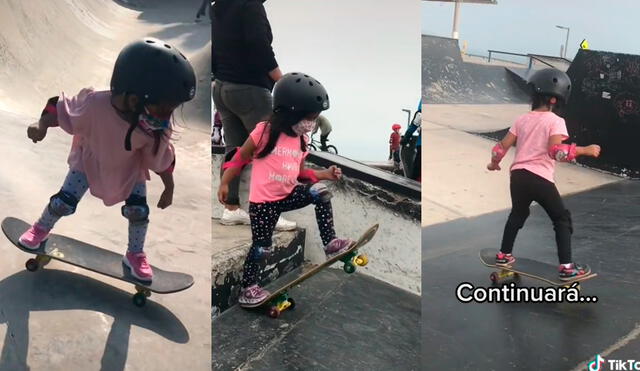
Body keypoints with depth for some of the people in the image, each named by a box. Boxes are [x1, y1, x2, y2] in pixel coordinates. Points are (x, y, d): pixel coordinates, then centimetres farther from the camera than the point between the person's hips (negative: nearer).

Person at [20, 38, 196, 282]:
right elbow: (61, 107, -21)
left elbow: (161, 158, -13)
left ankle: (135, 255, 26)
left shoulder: (158, 127, -31)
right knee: (64, 203, 2)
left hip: (130, 168, 2)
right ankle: (42, 229, 38)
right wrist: (41, 126, -37)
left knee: (138, 210, -2)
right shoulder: (94, 105, -41)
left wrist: (169, 188, -3)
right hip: (90, 160, -1)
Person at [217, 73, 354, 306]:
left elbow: (300, 173, 9)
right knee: (262, 247, 0)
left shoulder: (301, 140, 2)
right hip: (263, 201, -5)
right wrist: (224, 184, -8)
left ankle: (330, 243, -8)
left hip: (288, 195, 5)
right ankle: (248, 287, 23)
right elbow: (239, 159, -7)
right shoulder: (264, 132, -17)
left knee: (320, 191, -17)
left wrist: (324, 174, -2)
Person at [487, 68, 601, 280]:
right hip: (540, 178, -5)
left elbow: (503, 146, 10)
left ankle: (504, 255, 34)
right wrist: (584, 150, -13)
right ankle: (566, 267, 8)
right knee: (562, 219, 10)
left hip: (518, 175, 5)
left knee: (517, 214, 26)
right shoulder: (555, 121, -6)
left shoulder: (522, 120, 10)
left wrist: (494, 163, 26)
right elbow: (556, 150, -20)